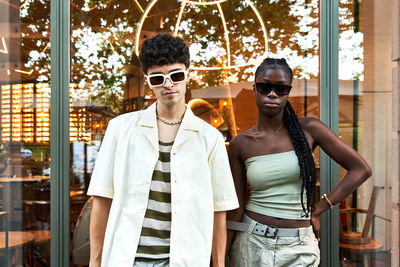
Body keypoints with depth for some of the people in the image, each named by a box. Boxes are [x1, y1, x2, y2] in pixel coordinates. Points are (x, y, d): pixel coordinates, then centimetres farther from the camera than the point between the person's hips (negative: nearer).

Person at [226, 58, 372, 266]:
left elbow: (361, 169, -2)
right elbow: (236, 208, -1)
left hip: (298, 247, 0)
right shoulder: (239, 144, -3)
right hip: (251, 242, 1)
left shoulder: (309, 130, -5)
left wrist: (318, 209, -4)